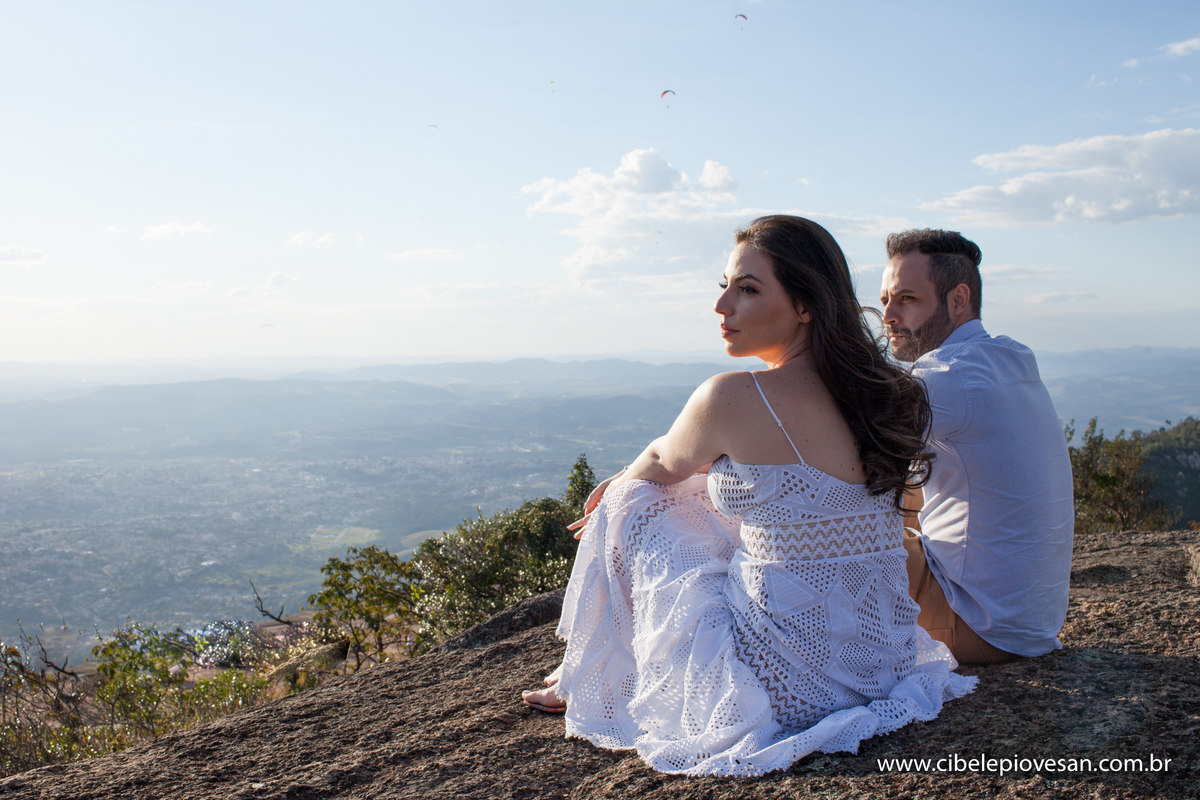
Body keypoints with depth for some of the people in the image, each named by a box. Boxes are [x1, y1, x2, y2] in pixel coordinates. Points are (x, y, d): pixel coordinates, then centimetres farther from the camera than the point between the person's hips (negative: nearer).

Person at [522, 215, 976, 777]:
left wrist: (622, 481, 27)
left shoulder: (732, 398, -20)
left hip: (782, 685, -7)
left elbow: (663, 465, 3)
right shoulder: (873, 390, 3)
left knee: (631, 502, 7)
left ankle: (586, 681, 31)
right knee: (711, 491, 25)